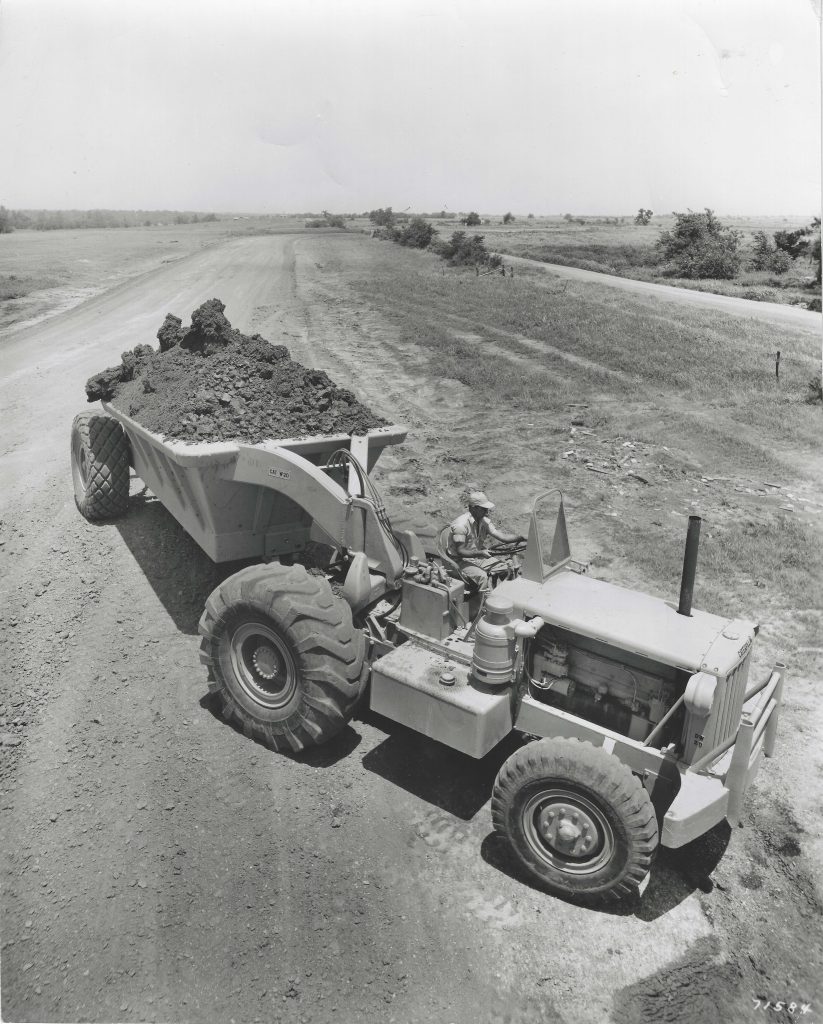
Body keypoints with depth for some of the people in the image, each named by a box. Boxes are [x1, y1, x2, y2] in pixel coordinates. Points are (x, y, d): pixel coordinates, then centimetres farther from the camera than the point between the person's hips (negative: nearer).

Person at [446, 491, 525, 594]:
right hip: (461, 561, -7)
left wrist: (523, 537, -19)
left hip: (478, 557, 7)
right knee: (482, 576, -31)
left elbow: (502, 537, -6)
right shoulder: (461, 524, -23)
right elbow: (460, 551, -23)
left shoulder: (484, 521, 0)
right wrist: (480, 553, -33)